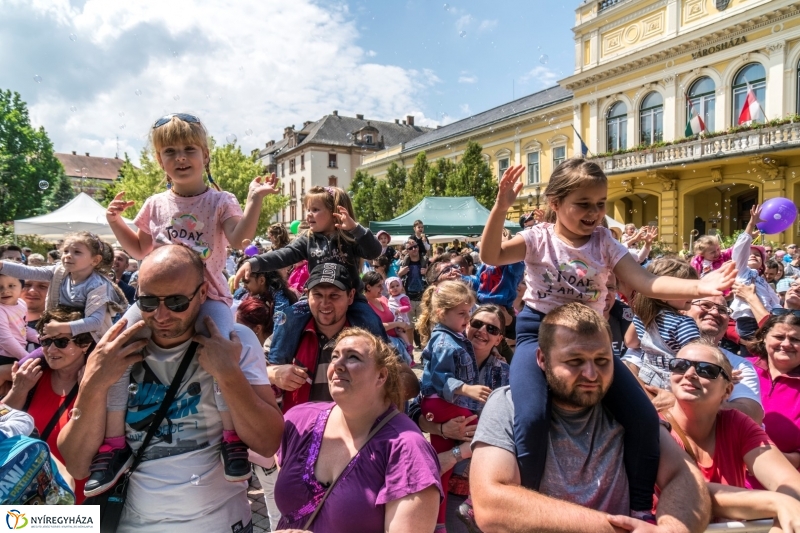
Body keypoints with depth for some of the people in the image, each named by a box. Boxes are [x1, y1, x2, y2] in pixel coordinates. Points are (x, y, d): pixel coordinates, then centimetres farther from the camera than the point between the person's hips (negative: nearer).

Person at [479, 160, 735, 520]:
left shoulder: (605, 243, 4)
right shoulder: (538, 238, -4)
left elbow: (644, 283, -5)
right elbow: (490, 256, -17)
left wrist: (699, 287, -20)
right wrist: (501, 208, -30)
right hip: (538, 332, -4)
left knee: (644, 418, -5)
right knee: (532, 418, -28)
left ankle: (640, 508, 18)